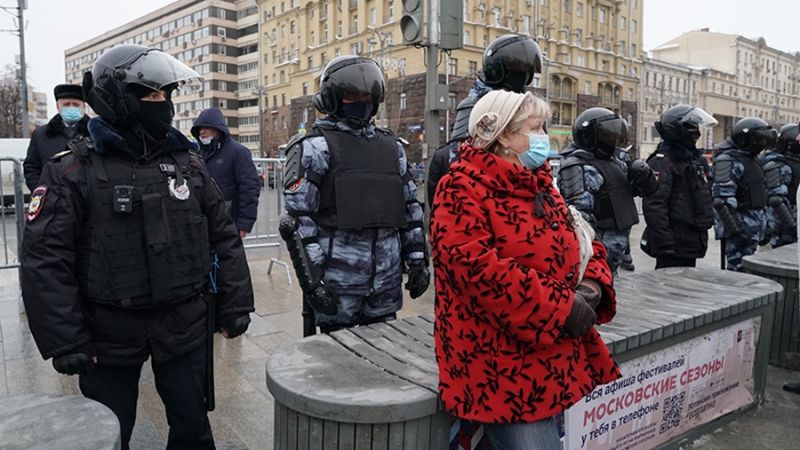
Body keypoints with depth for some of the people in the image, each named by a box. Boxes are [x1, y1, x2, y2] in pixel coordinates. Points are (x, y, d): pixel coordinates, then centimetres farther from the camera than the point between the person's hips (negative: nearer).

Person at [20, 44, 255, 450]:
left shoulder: (186, 163, 3)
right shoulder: (74, 170, -9)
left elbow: (224, 237, 7)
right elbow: (45, 261, -10)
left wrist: (235, 305, 5)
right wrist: (64, 342, -12)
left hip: (183, 327, 3)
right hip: (109, 335, -2)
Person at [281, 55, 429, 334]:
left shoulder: (391, 146, 14)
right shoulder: (316, 147, -3)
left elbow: (410, 208, 17)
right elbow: (299, 219, -9)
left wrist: (417, 261, 12)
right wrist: (311, 280, -14)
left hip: (388, 278, 5)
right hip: (338, 279, -5)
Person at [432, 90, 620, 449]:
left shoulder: (540, 186, 15)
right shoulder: (463, 189, -12)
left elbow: (582, 247, 18)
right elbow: (476, 266, -25)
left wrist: (592, 285, -4)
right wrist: (560, 307, -22)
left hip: (553, 355, 9)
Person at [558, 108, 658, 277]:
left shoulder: (612, 161, 12)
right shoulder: (579, 168, -17)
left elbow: (645, 189, 19)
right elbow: (580, 213, -23)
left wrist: (644, 176, -5)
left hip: (616, 245, 10)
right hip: (600, 245, -9)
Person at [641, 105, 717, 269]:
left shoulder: (695, 160, 16)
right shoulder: (662, 162, -15)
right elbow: (654, 206, -24)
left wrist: (702, 234, 21)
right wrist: (665, 242, -28)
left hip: (692, 241, 10)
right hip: (674, 243, -10)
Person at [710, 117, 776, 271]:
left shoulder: (751, 158, 17)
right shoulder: (728, 161, -15)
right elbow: (722, 201, -23)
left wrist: (762, 227, 24)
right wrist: (735, 231, -27)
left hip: (752, 230, 10)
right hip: (740, 229, -10)